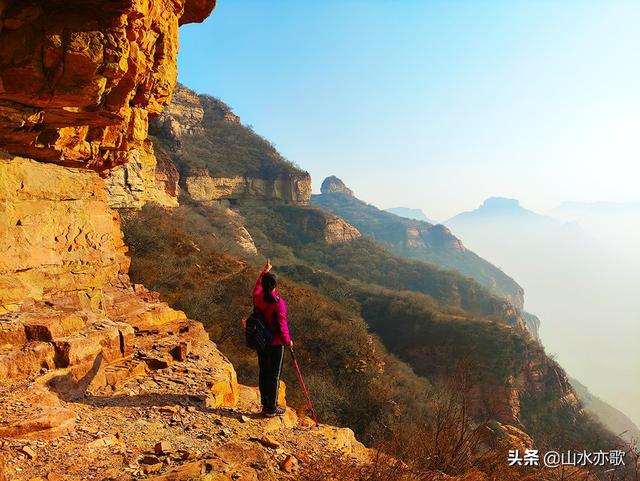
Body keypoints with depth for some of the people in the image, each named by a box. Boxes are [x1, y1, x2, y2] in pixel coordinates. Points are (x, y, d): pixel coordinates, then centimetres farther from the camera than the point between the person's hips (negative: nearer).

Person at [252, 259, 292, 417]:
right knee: (274, 375, 7)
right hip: (275, 344, -6)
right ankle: (271, 408, 17)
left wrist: (265, 270, 30)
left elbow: (258, 284, 17)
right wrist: (288, 341, -4)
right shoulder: (278, 302, -24)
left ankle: (265, 404, 32)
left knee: (264, 372, 18)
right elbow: (282, 325, -20)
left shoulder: (257, 297, -6)